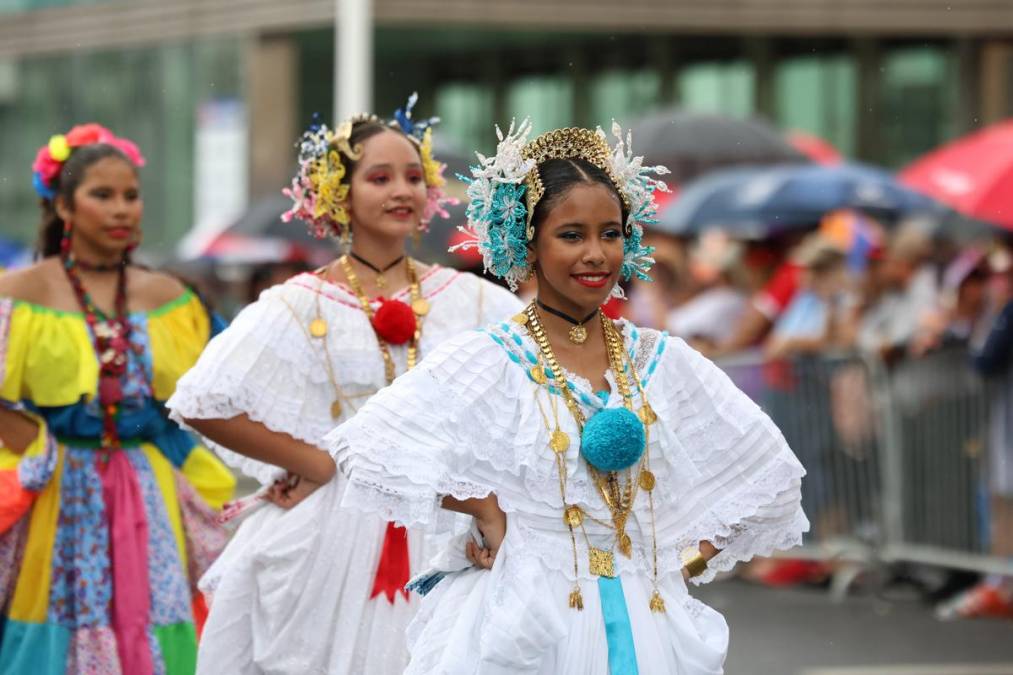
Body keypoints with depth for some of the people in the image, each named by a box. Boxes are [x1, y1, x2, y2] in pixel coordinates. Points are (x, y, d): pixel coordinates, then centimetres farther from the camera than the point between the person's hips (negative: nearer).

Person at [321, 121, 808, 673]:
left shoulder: (662, 361, 6)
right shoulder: (486, 360, -5)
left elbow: (768, 472, 13)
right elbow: (371, 446, -16)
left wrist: (687, 563, 4)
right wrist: (485, 509, -14)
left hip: (648, 624, 3)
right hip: (525, 623, -3)